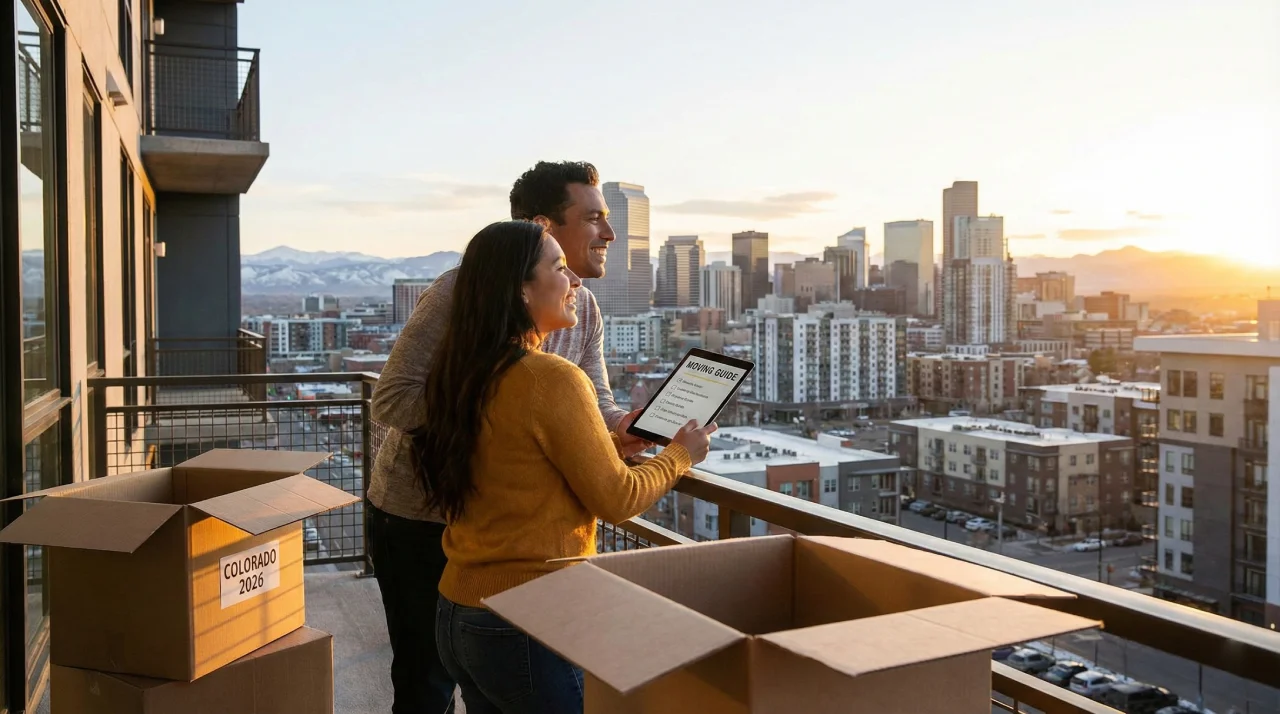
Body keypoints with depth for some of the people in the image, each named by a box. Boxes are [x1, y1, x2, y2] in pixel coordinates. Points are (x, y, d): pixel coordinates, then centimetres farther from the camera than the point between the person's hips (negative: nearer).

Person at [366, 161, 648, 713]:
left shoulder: (583, 310, -2)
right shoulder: (468, 289, -24)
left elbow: (595, 405, -3)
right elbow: (390, 400, -25)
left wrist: (620, 428, -27)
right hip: (418, 517, -6)